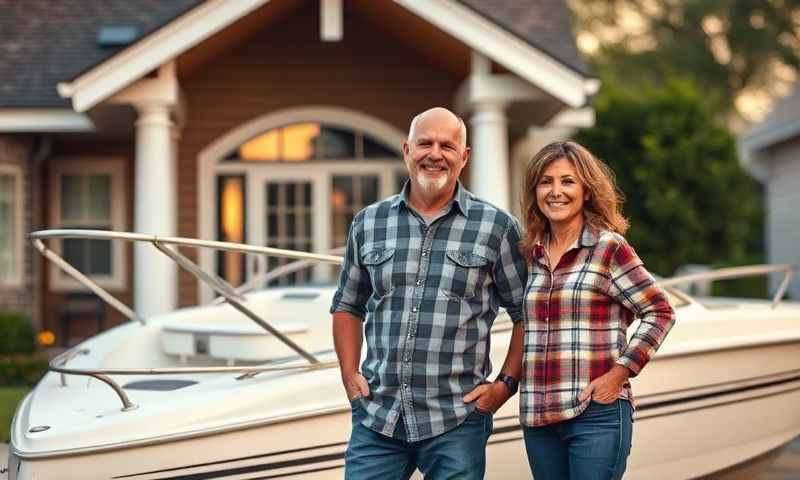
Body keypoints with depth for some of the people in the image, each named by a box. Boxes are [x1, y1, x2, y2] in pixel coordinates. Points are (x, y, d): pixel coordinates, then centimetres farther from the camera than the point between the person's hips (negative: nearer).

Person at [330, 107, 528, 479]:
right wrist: (349, 374, 8)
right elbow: (348, 305, 19)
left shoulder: (497, 227, -1)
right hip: (376, 417, 2)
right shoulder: (368, 223, 8)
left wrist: (506, 384, -2)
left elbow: (527, 315, 5)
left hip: (456, 422, -2)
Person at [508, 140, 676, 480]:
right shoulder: (533, 254, 11)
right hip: (537, 417, 5)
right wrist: (511, 380, 11)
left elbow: (660, 313, -5)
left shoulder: (609, 247, -5)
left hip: (596, 412, -5)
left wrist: (619, 373, -11)